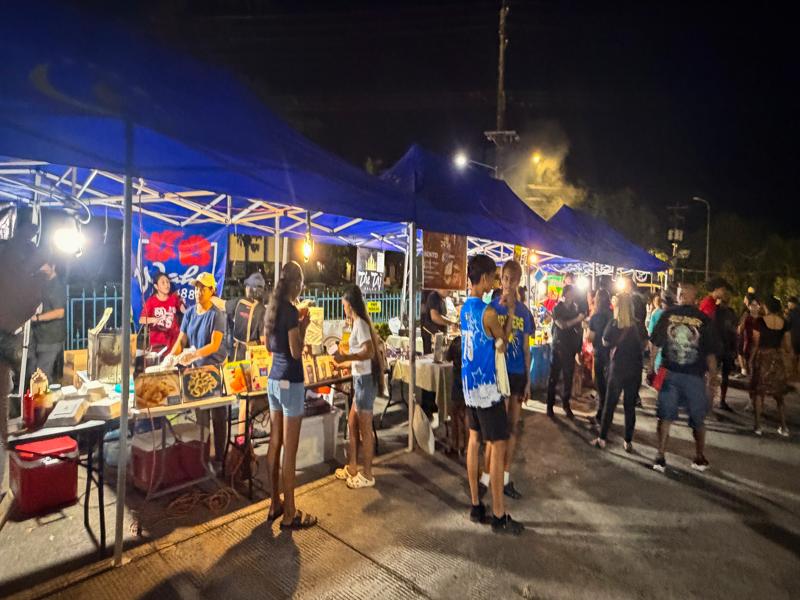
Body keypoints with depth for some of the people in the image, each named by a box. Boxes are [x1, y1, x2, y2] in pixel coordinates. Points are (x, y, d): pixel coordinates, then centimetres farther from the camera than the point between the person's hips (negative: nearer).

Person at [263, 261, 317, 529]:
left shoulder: (272, 309, 9)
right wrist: (304, 326, -6)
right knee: (289, 450, 0)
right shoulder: (291, 310, -17)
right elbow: (296, 352, -17)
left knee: (275, 444, 15)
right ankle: (289, 514, 12)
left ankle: (275, 504, 28)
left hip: (273, 379, 9)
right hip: (290, 382, -9)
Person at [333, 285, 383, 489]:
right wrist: (346, 359, 29)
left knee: (365, 428, 2)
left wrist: (346, 357, -30)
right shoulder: (358, 323, 13)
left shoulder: (359, 323, -15)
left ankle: (367, 475, 15)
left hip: (365, 379, -10)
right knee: (352, 423, 18)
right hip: (360, 379, 10)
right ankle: (352, 467, 32)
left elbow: (370, 352, -25)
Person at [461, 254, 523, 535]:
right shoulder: (488, 312, -19)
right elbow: (503, 341, -2)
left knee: (474, 440, 14)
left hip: (469, 384, 9)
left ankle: (476, 505, 25)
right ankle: (499, 515, 11)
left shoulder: (465, 307, 7)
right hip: (486, 386, -9)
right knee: (498, 446, 1)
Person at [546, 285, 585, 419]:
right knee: (554, 377, 1)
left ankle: (566, 405, 17)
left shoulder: (575, 309, 10)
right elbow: (562, 325, -15)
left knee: (568, 378, 5)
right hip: (559, 348, -3)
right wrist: (577, 320, -18)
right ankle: (550, 406, 9)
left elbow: (578, 328, 14)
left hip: (571, 349, 3)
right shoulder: (557, 309, -1)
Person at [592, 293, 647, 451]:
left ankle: (602, 439, 11)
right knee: (630, 405, 10)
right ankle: (628, 442, 15)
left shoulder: (613, 323, -10)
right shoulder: (639, 324, -4)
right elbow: (644, 345, 4)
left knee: (610, 404, 7)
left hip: (617, 367, -2)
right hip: (635, 369, 2)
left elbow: (606, 343, -1)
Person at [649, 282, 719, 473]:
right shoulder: (704, 320, -4)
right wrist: (711, 380, 5)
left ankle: (661, 457, 8)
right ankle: (700, 458, 30)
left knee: (665, 416, 9)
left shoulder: (667, 315, -4)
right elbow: (711, 354, -2)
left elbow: (655, 345, -4)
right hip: (695, 376, 0)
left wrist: (650, 369, 4)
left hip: (669, 373, 0)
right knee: (698, 419, 17)